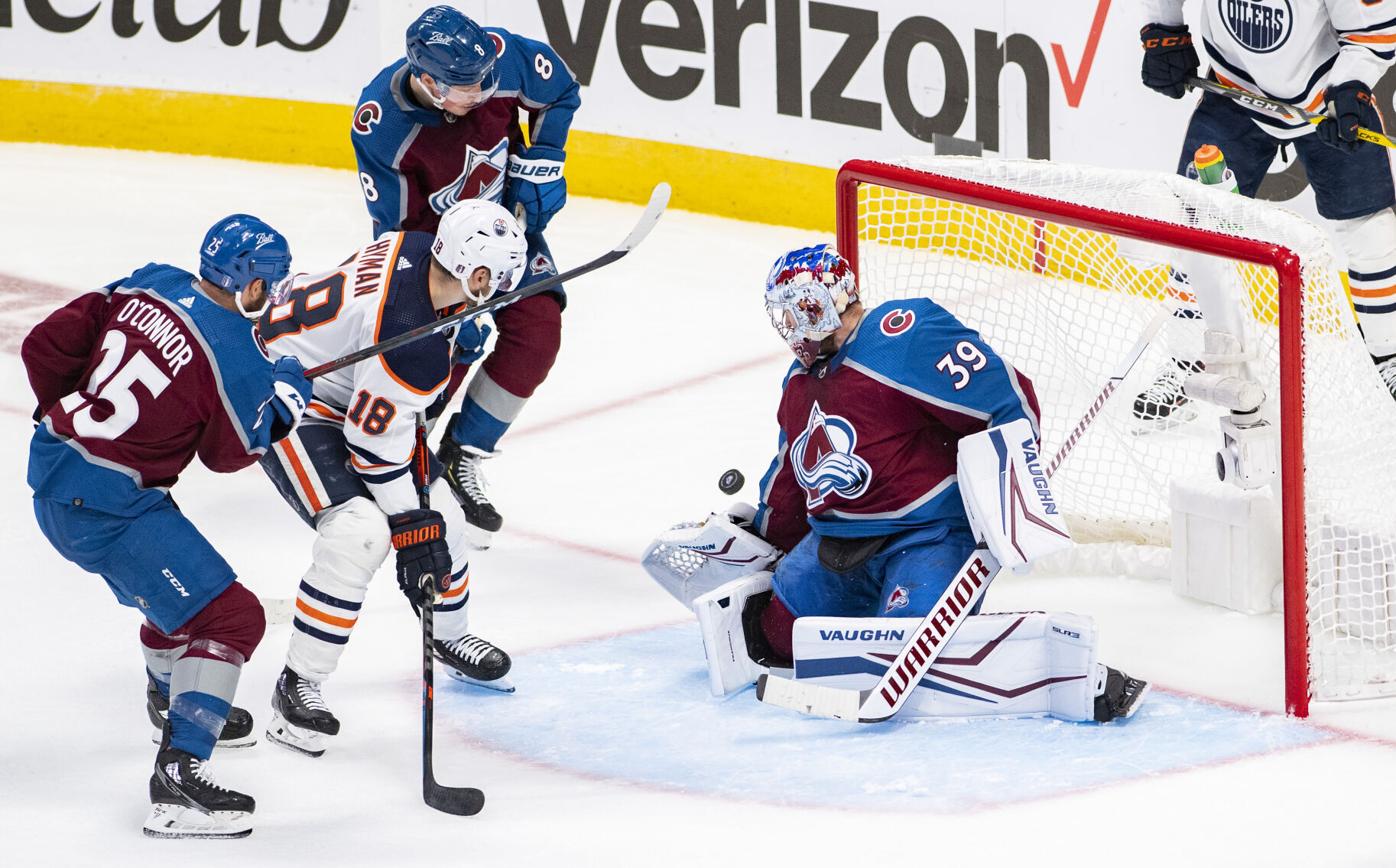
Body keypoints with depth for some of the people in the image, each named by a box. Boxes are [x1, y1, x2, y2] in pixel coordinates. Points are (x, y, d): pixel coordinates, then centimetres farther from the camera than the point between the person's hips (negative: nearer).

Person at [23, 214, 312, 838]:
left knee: (176, 585, 33)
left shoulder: (146, 285, 1)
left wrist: (67, 410, 23)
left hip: (54, 461, 9)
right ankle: (177, 776, -16)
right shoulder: (239, 360, -17)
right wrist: (280, 407, 11)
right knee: (229, 617, -7)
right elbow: (227, 454, -2)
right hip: (106, 507, -9)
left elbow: (47, 346, 7)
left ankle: (178, 699, 59)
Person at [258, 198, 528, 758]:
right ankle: (296, 688, -13)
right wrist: (415, 528, -17)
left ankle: (451, 637, 39)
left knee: (437, 509, 13)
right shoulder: (418, 348, -35)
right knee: (358, 533, -24)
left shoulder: (415, 248, -11)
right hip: (286, 402, -10)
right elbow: (376, 446, -25)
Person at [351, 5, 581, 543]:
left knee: (536, 334, -10)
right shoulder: (380, 125, -34)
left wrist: (540, 163, -11)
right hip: (427, 232, -4)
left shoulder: (500, 56, -28)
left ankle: (461, 459, 6)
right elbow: (395, 227, -24)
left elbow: (559, 93, -4)